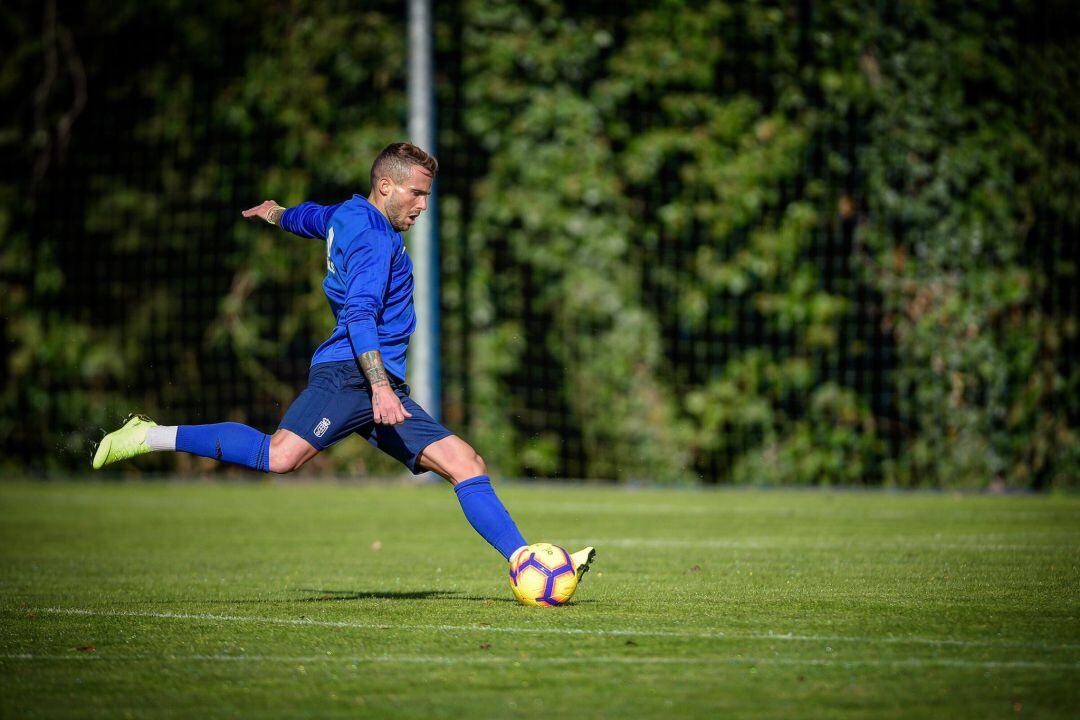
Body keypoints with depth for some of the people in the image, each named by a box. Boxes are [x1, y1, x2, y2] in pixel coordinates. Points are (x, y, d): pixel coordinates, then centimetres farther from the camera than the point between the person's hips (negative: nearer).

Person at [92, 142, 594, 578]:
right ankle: (153, 437, -16)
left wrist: (276, 214, 71)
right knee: (281, 456, -28)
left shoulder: (348, 217, 24)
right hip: (348, 375, -10)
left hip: (381, 388, 10)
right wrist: (380, 385, -31)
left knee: (467, 465, 0)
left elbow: (309, 217, 47)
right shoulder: (372, 237, -7)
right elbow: (359, 313, -20)